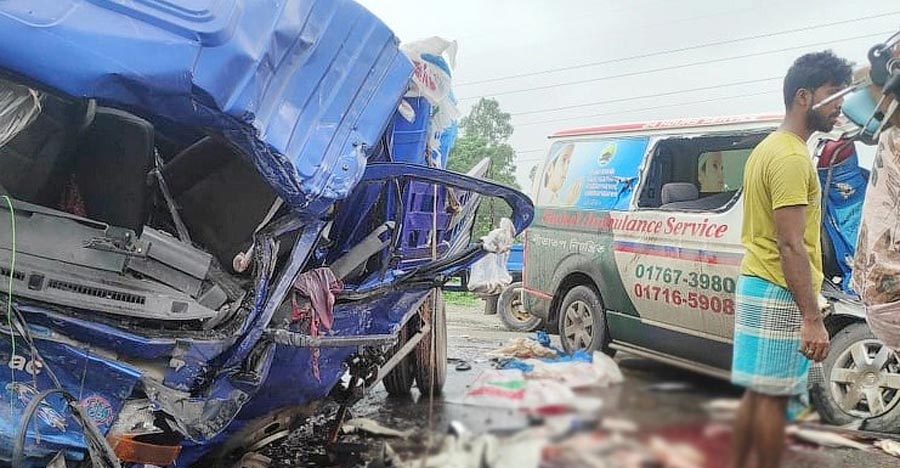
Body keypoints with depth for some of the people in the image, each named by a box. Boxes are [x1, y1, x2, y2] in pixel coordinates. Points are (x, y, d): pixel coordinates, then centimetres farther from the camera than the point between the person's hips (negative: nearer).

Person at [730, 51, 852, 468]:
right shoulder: (792, 158, -16)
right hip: (779, 294, -10)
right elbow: (790, 245, -22)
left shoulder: (770, 148, 16)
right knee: (774, 397, -1)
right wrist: (812, 318, -23)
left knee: (758, 392, 15)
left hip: (757, 286, 10)